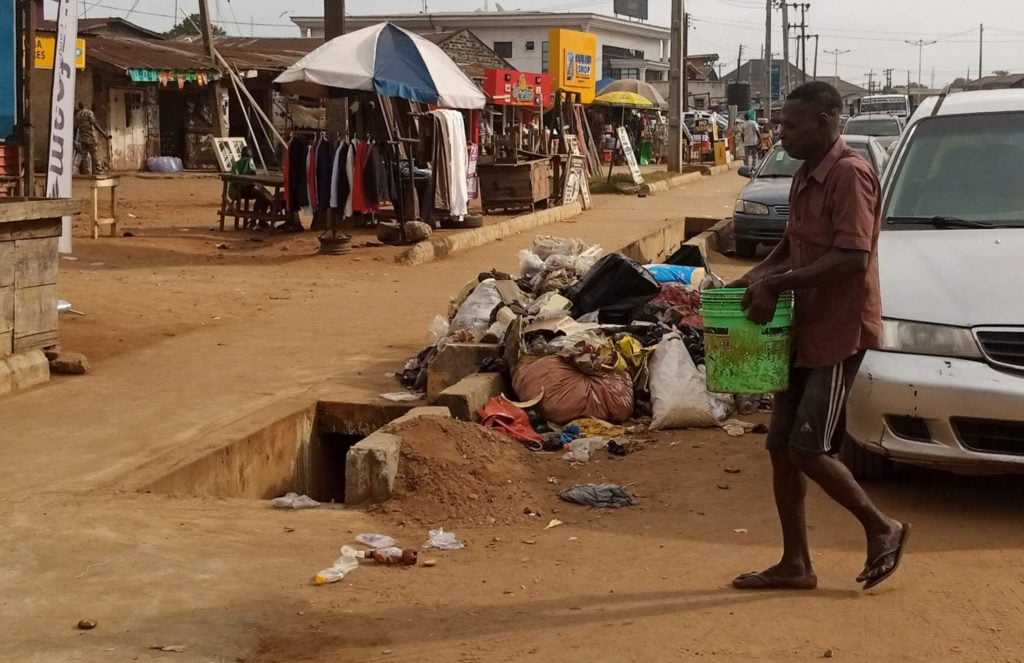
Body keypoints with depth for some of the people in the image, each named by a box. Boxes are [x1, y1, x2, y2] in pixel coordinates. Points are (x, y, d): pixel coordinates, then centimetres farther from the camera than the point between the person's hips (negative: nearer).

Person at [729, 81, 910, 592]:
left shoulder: (850, 174, -15)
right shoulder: (805, 177, 14)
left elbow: (853, 258, -24)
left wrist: (776, 283, -22)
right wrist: (755, 279, 7)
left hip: (839, 331, -9)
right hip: (804, 331, 9)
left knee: (808, 449, -8)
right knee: (781, 448, 8)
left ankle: (883, 529, 13)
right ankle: (794, 564, 16)